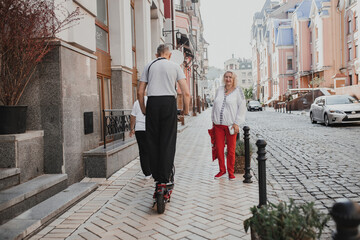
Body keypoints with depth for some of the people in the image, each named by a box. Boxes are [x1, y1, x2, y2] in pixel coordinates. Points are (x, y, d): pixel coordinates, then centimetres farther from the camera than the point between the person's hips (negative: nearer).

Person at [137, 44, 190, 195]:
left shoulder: (149, 66, 15)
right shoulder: (175, 66, 11)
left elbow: (140, 92, 10)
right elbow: (186, 93, 3)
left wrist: (143, 109, 21)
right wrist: (186, 109, 15)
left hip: (152, 103, 1)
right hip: (169, 102, -1)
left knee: (153, 141, 7)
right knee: (168, 141, 0)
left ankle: (156, 176, 11)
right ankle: (165, 178, -1)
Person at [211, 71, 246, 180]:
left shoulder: (238, 91, 0)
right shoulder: (219, 90, 13)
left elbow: (242, 107, -4)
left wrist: (237, 123, -11)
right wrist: (213, 120, 15)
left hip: (230, 125, -3)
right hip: (218, 124, 4)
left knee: (231, 150, 2)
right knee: (219, 148, 4)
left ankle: (230, 172, 16)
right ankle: (222, 170, 20)